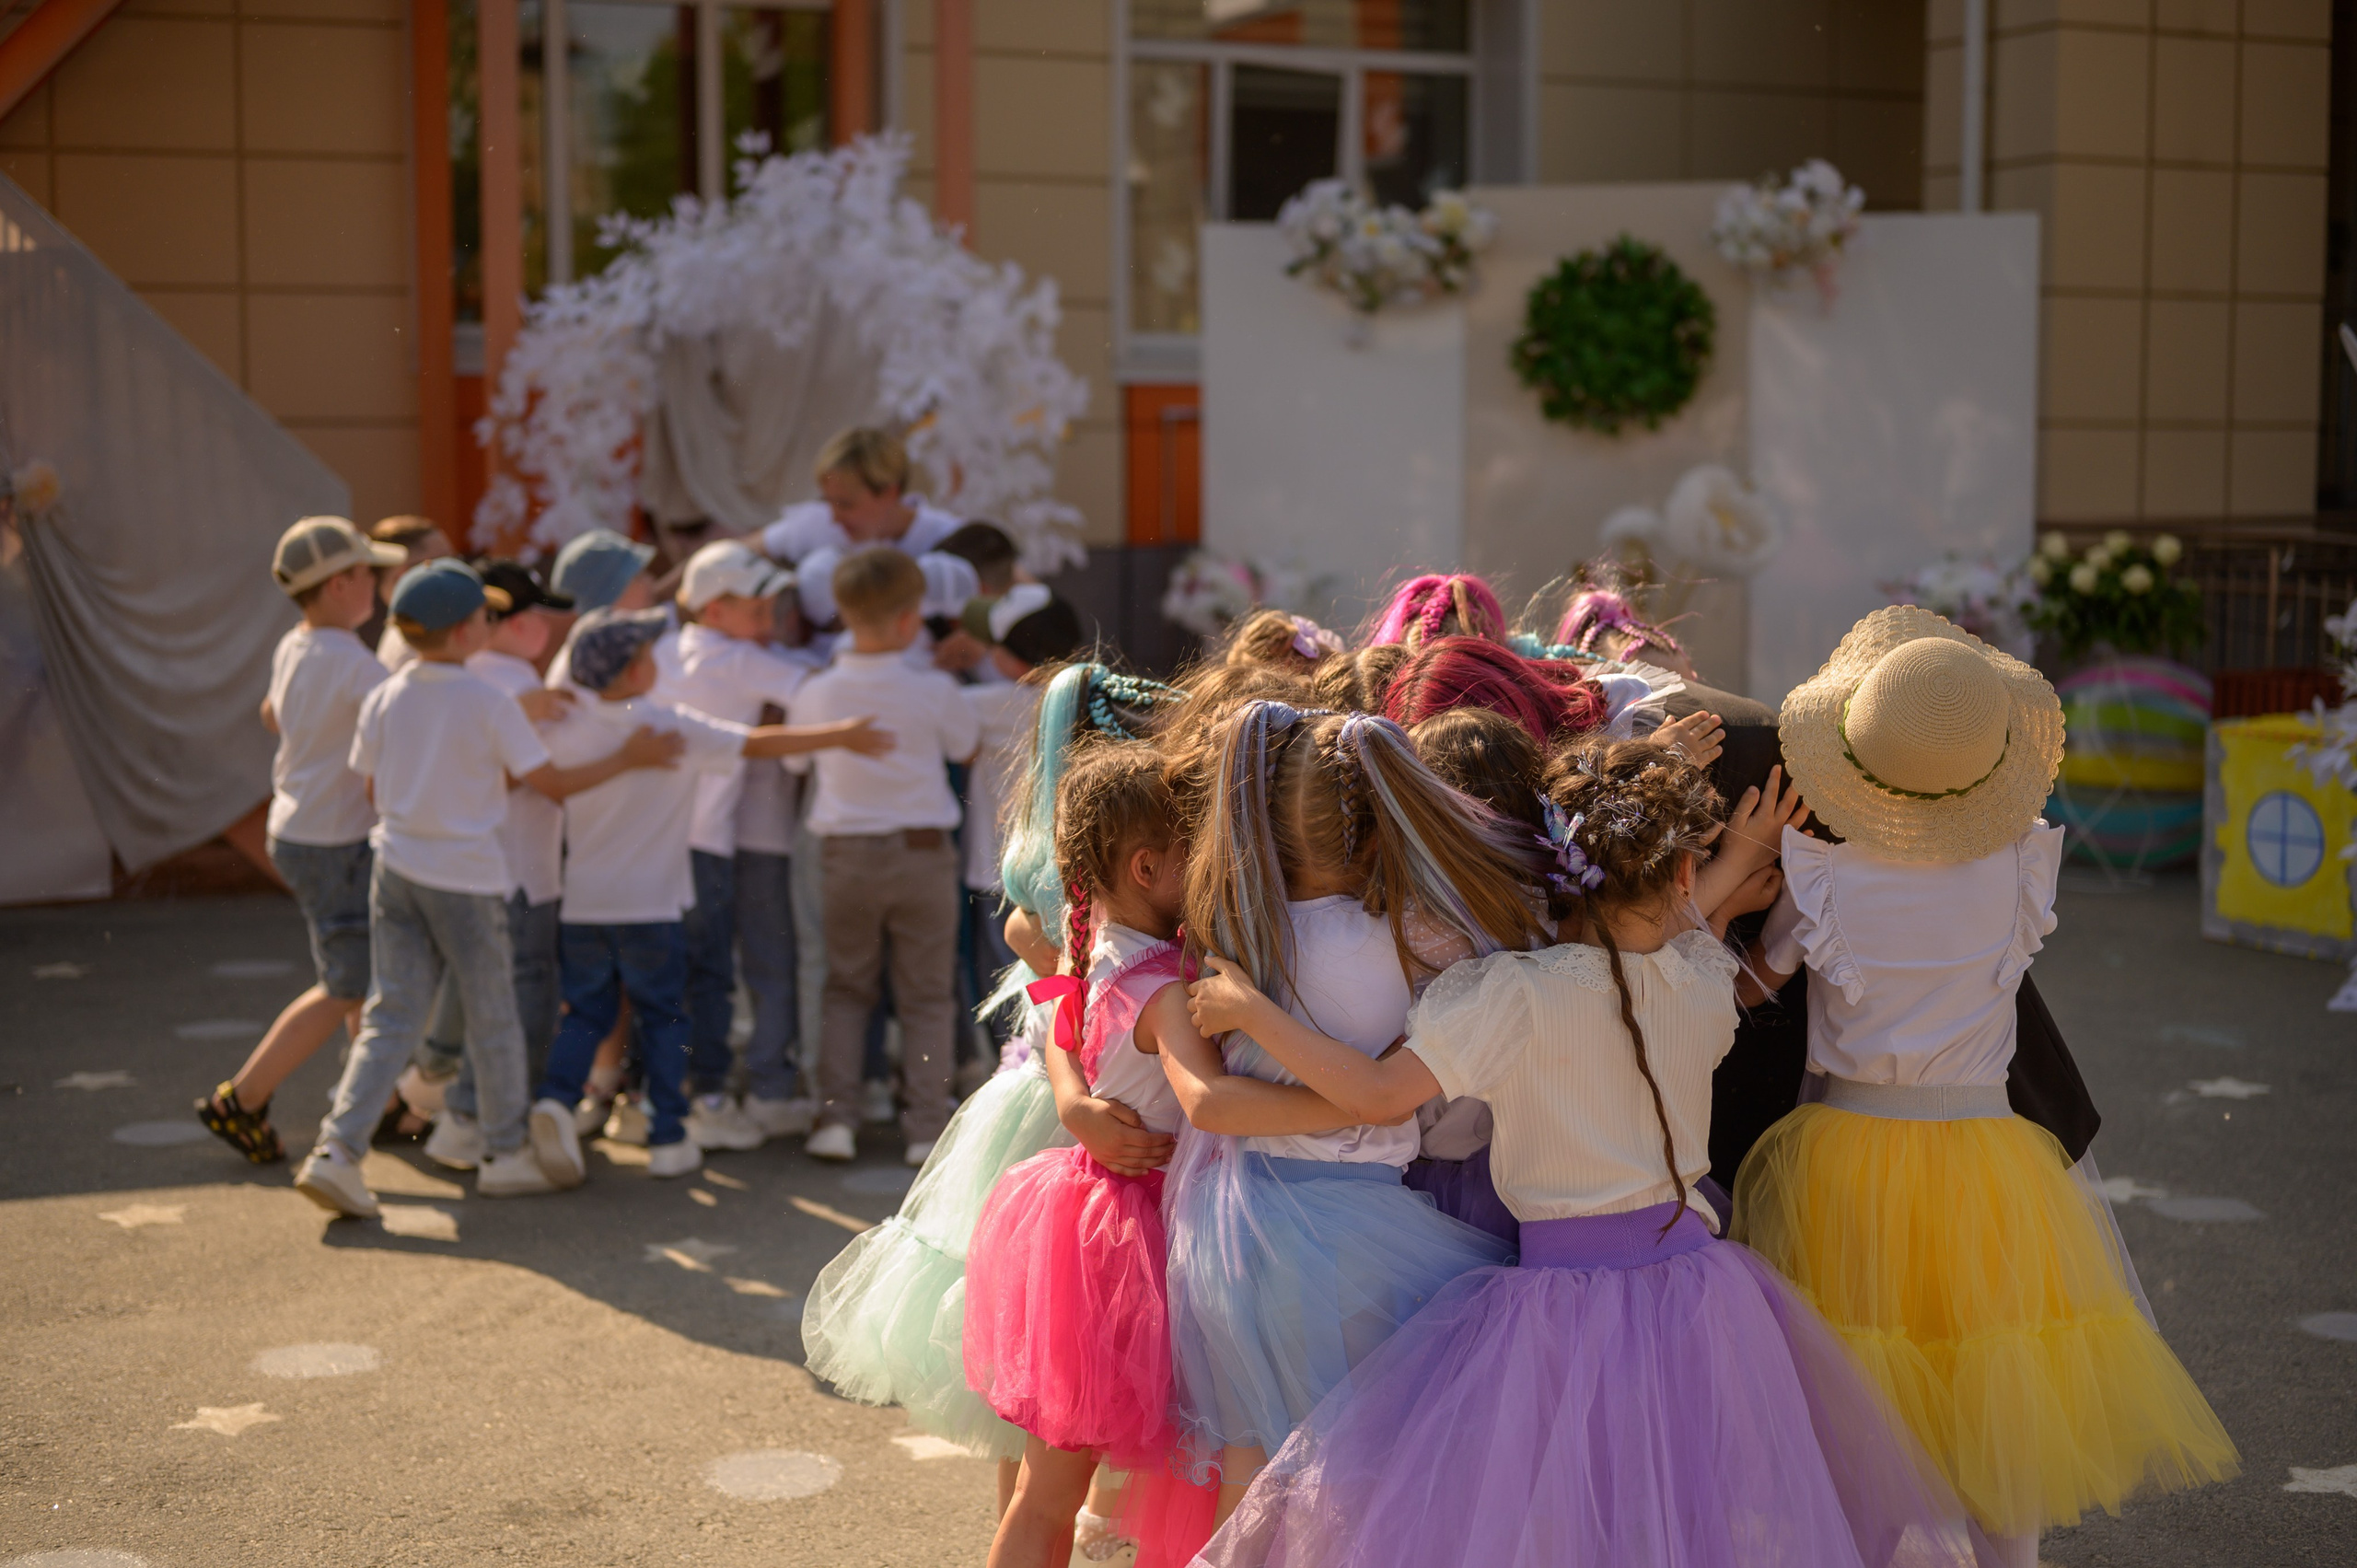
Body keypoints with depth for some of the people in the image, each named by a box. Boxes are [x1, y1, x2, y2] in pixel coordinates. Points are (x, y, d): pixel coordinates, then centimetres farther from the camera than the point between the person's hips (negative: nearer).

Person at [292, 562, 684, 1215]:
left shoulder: (382, 700, 1)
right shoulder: (490, 705, -14)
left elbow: (375, 786, 11)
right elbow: (552, 782, -9)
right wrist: (627, 758, 1)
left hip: (395, 869, 5)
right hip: (466, 876, -5)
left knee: (388, 1020, 8)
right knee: (493, 1018, 11)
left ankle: (336, 1151, -5)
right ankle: (505, 1154, 23)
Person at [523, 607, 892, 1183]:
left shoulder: (564, 729, 0)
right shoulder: (673, 726, -10)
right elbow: (761, 743, -9)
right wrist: (841, 735, -3)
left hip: (581, 903, 3)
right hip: (651, 906, -3)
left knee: (587, 1012, 14)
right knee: (663, 1016, 10)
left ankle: (555, 1098, -10)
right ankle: (668, 1139, 11)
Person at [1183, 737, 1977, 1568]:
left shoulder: (1519, 993, -14)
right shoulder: (1707, 980, -2)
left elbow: (1377, 1091, -15)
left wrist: (1253, 1012, -7)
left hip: (1561, 1293, -4)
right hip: (1693, 1276, 4)